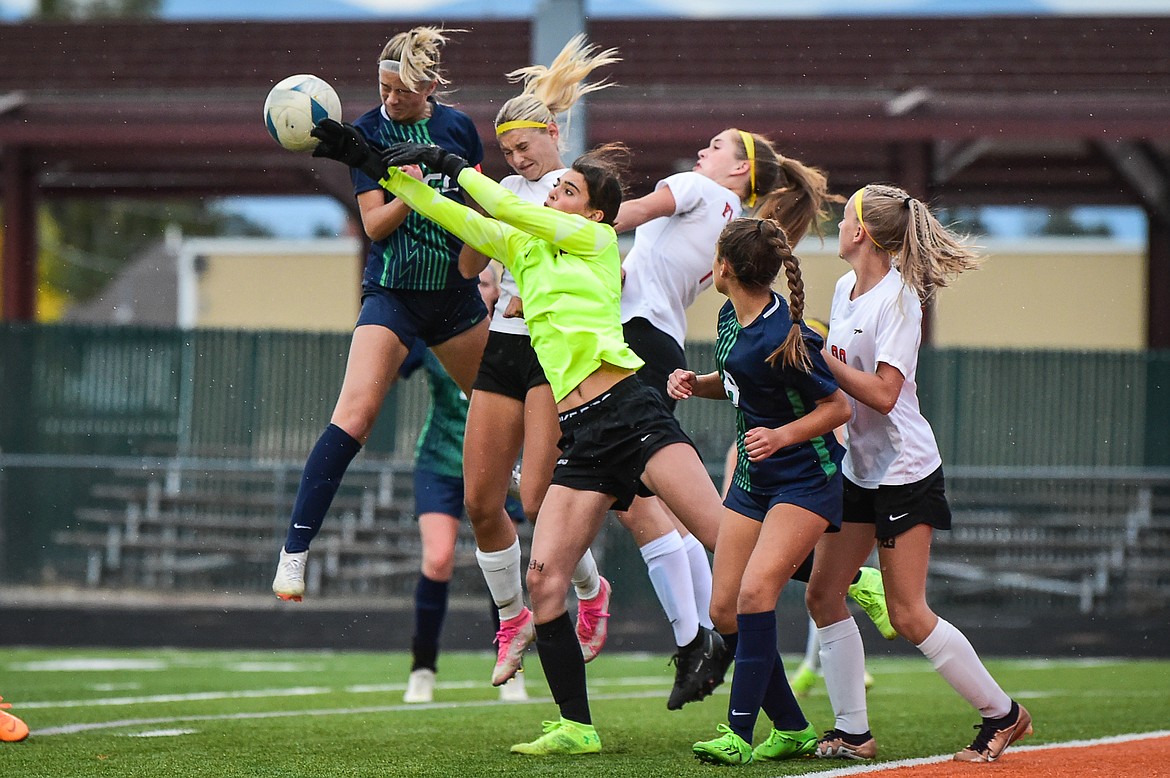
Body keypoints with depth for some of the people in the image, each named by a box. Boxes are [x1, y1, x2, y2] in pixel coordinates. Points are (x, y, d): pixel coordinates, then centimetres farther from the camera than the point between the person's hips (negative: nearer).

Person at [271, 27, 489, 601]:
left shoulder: (457, 126, 3)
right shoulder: (367, 133, -6)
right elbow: (374, 224, -9)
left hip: (455, 290, 4)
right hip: (392, 294, -4)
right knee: (354, 416, -19)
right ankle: (294, 553, -20)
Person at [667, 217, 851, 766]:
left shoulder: (784, 338, -23)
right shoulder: (732, 318, 2)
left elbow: (838, 407, -15)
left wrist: (782, 436, -28)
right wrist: (695, 383, 1)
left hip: (806, 479, -9)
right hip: (754, 477, 9)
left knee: (755, 591, -23)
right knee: (725, 606, 2)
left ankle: (739, 735, -21)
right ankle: (792, 730, 13)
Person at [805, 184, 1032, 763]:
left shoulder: (898, 298, -18)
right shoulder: (845, 288, 8)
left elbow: (883, 393, -25)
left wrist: (817, 356, -22)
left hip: (904, 470, -9)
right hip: (858, 468, 9)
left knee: (909, 617, -8)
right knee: (823, 595, 4)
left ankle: (1002, 714, 5)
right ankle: (852, 732, 9)